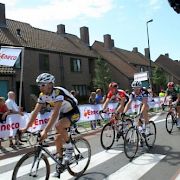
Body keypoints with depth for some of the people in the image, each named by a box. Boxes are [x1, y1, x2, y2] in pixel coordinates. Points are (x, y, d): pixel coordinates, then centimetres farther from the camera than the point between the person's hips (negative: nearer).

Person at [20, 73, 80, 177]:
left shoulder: (58, 92, -32)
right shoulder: (43, 95, -9)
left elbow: (55, 113, -41)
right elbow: (35, 112, -8)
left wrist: (45, 131, -48)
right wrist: (26, 128, -15)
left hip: (73, 112, -7)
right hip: (63, 113, 8)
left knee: (58, 126, -34)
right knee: (58, 139, 3)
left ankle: (69, 148, -11)